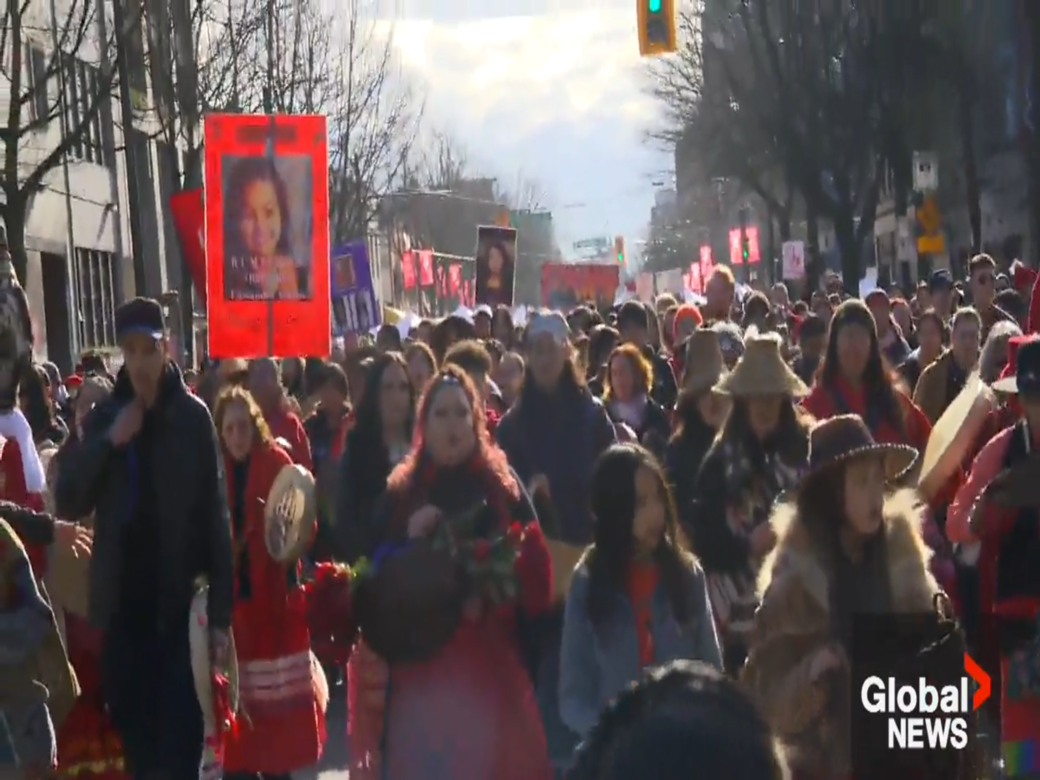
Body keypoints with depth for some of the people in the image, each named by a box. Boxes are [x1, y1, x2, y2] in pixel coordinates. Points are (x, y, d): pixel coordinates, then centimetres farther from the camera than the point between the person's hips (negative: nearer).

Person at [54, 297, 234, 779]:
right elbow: (67, 503, 0)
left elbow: (216, 515, -5)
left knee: (180, 733, -7)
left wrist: (221, 612, -10)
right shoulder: (104, 416, 6)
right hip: (123, 603, 3)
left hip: (180, 601, -3)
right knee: (132, 729, 8)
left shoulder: (192, 416, -3)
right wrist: (109, 441, -13)